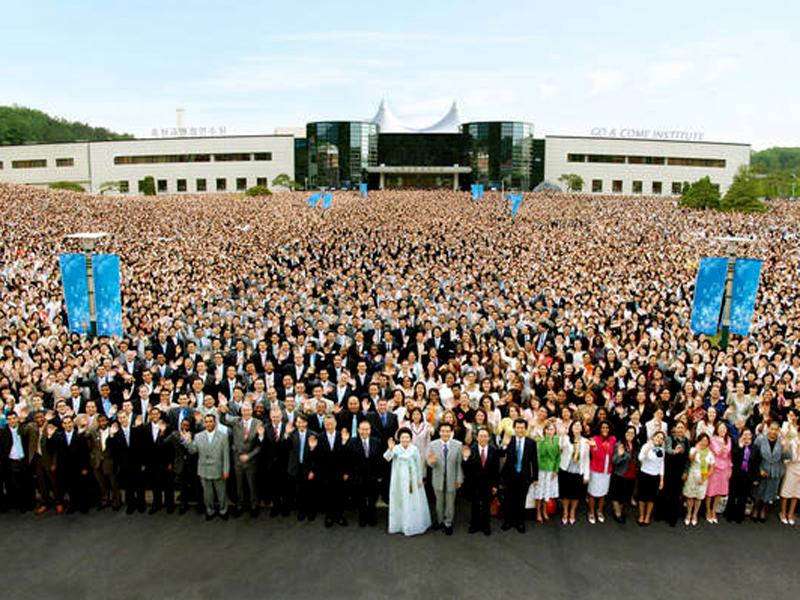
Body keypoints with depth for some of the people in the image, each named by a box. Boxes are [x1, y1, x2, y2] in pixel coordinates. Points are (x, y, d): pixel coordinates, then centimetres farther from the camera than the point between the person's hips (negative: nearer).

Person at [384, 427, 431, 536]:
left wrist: (420, 480, 1)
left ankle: (415, 524, 22)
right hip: (399, 480, 0)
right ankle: (400, 524, 22)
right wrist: (390, 449, -45)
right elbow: (387, 458, -27)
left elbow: (419, 465, 0)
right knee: (400, 502, 9)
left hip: (412, 479, 1)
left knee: (414, 502, 8)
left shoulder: (414, 449, -6)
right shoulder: (396, 448, -10)